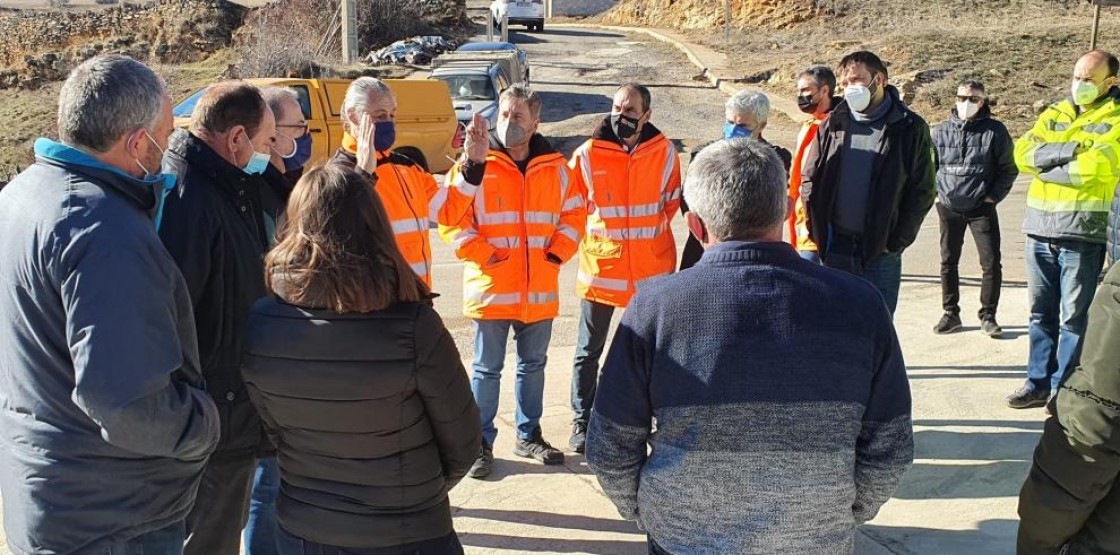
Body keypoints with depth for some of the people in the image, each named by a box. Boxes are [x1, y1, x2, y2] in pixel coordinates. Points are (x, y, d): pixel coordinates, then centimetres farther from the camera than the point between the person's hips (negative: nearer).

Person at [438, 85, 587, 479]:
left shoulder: (555, 167, 4)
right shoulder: (476, 165, -6)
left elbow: (574, 214, 11)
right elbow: (450, 218, -10)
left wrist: (556, 254, -1)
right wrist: (481, 253, -20)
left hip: (540, 290, 3)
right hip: (491, 288, -3)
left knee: (533, 365, 16)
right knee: (487, 369, 6)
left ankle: (528, 436, 32)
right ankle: (481, 443, 19)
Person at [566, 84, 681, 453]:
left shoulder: (664, 152, -4)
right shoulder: (589, 154, -9)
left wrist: (653, 233, 6)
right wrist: (589, 234, 0)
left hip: (652, 267, 2)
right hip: (601, 265, -1)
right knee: (589, 350, 7)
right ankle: (581, 421, 21)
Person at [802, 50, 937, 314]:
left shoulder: (910, 129, -1)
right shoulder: (833, 125, 7)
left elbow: (922, 192, 0)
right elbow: (809, 180, 11)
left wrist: (896, 241, -7)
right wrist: (819, 231, 1)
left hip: (881, 253, -2)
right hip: (835, 250, 3)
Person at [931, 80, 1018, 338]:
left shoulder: (995, 131, -3)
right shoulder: (940, 132, 2)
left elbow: (1009, 169, 2)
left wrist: (993, 196, -6)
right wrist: (937, 192, 2)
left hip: (982, 208, -2)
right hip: (948, 208, 2)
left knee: (992, 264, -3)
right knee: (948, 262, 9)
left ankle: (988, 316, 10)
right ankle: (951, 313, 22)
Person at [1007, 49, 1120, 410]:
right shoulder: (1054, 115, 14)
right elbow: (1022, 153, -1)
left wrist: (1046, 166, -6)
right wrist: (1068, 150, -13)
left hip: (1083, 232, -5)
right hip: (1040, 229, 5)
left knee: (1074, 317, 2)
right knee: (1041, 312, 12)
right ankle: (1038, 382, 21)